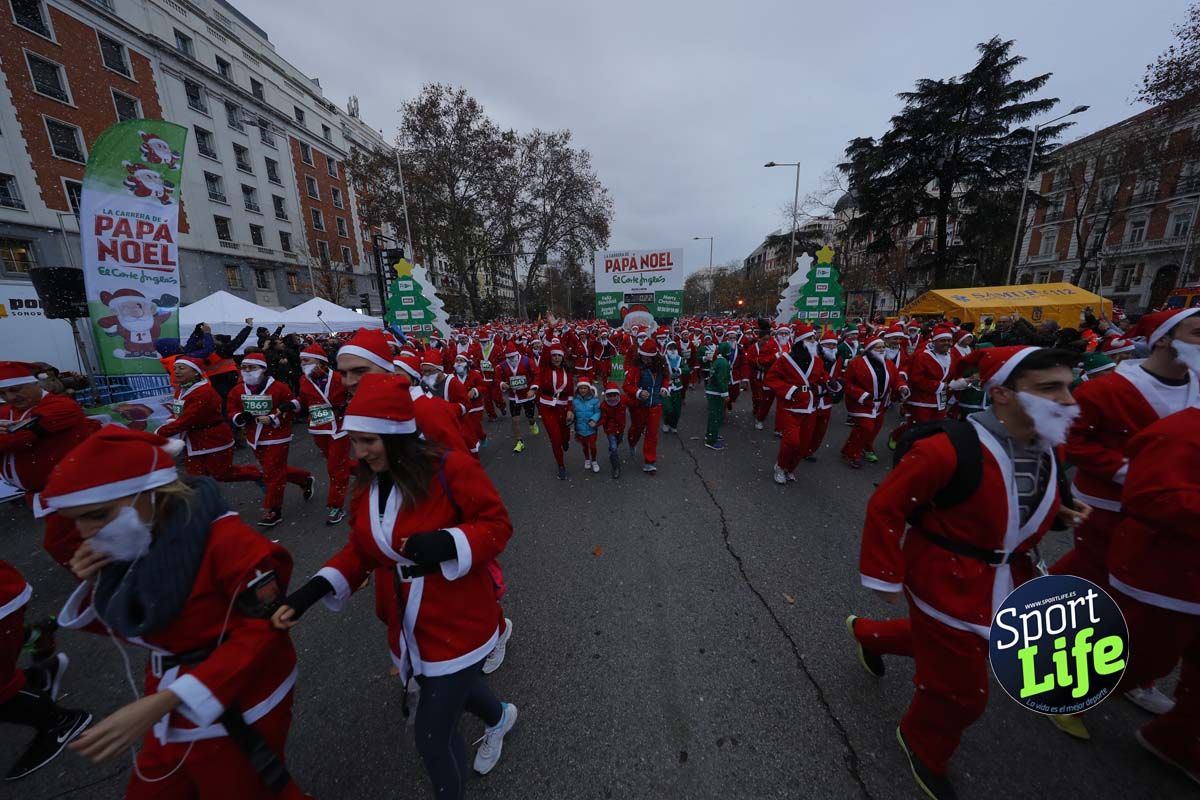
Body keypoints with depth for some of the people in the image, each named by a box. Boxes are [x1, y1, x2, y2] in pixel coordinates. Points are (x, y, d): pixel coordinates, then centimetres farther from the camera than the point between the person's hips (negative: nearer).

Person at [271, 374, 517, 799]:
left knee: (434, 738, 9)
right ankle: (500, 716, 67)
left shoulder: (451, 467, -26)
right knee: (452, 689, 32)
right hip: (412, 623, 7)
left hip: (459, 623, -7)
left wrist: (446, 544, -35)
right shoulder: (369, 485, -2)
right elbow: (361, 550, 5)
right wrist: (313, 590, -9)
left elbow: (497, 524, -20)